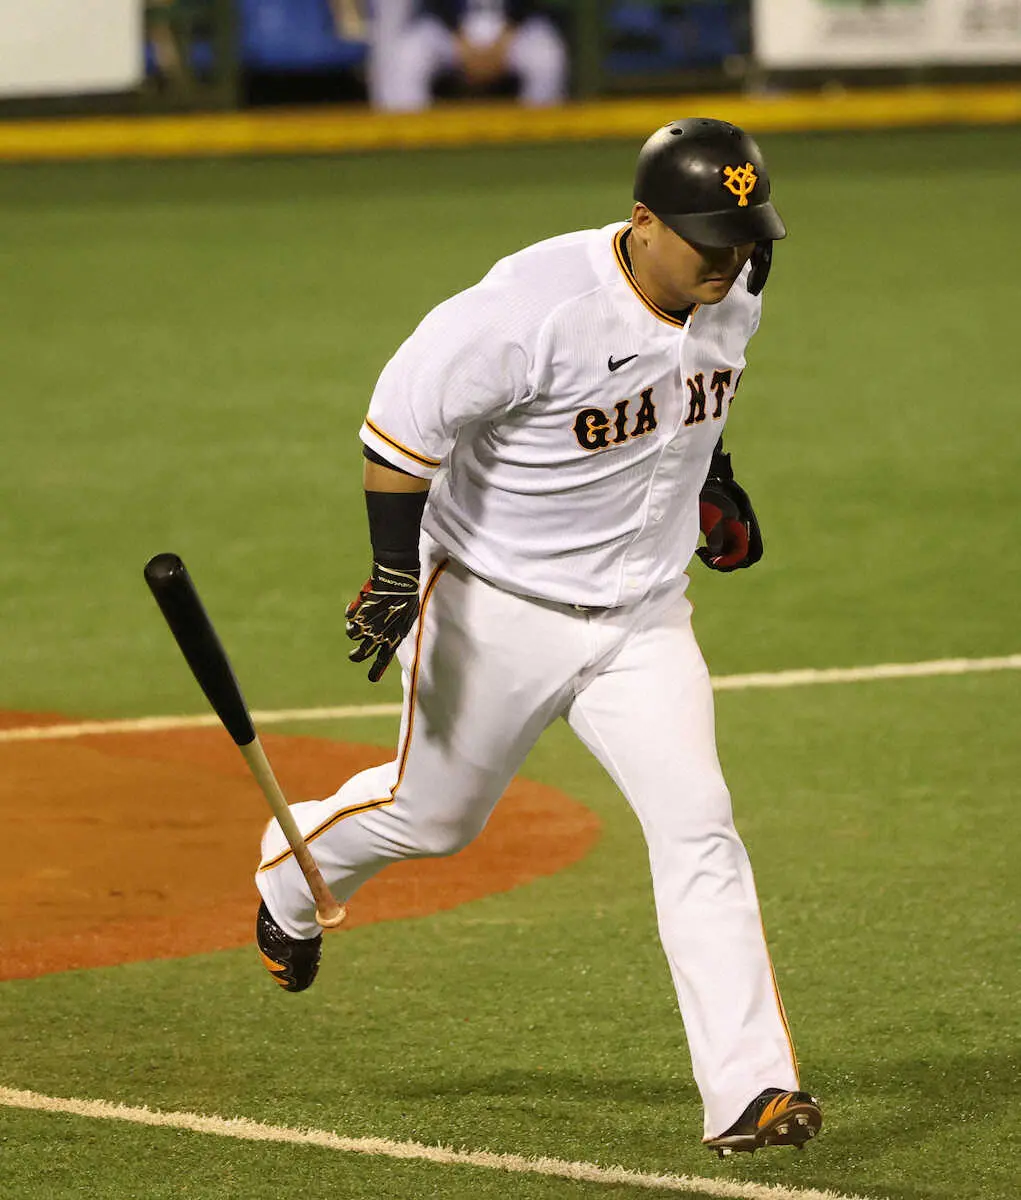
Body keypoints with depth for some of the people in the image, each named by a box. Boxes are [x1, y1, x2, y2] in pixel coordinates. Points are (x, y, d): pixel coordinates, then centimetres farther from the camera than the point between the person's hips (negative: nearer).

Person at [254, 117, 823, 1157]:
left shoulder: (728, 292, -7)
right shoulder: (536, 309, -30)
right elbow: (403, 417, -22)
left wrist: (713, 480, 17)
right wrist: (396, 570, -23)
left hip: (643, 617, 4)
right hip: (499, 611, -4)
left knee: (696, 828, -10)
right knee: (431, 812, 14)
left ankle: (747, 1089, -12)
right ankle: (295, 868, 49)